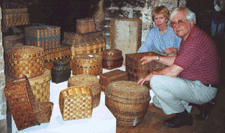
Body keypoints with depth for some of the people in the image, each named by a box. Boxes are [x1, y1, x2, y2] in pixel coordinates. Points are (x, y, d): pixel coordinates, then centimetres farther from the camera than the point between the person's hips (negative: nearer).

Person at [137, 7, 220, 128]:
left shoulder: (195, 41, -26)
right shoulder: (187, 38, 9)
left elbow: (173, 72, -27)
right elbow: (177, 61, 20)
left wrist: (151, 75, -12)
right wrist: (155, 58, 13)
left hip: (202, 89, -11)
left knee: (156, 81, -26)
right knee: (157, 101, 16)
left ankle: (183, 116, -5)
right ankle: (200, 104, 15)